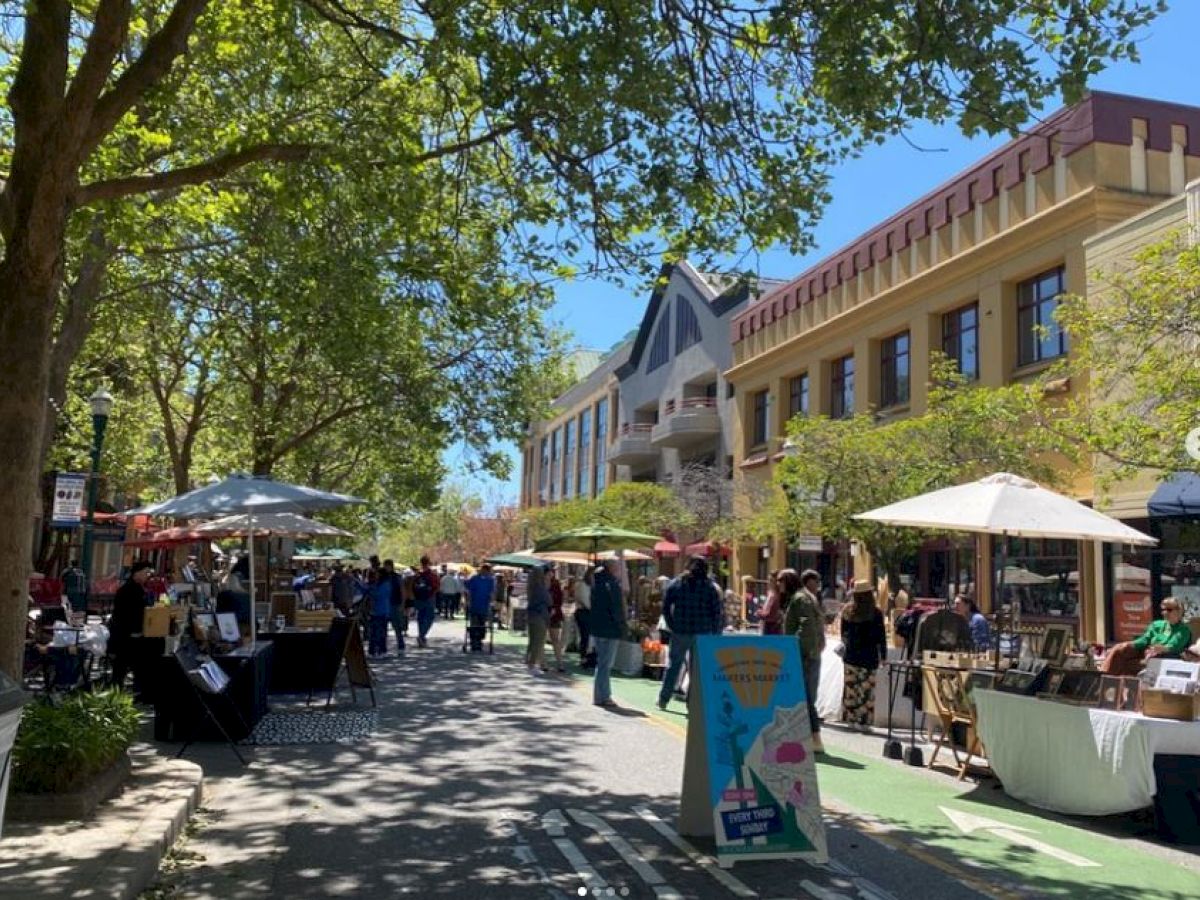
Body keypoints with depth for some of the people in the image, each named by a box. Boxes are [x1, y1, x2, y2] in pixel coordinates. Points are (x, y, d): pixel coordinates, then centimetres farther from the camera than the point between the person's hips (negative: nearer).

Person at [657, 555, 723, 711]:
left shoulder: (675, 584, 5)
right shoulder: (710, 587, 1)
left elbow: (665, 608, 1)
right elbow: (718, 612, -4)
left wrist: (672, 627, 9)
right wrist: (715, 634, 4)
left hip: (679, 633, 1)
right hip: (702, 634, -1)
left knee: (673, 665, 14)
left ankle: (663, 699, 17)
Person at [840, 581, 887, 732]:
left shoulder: (847, 611, 2)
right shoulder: (876, 613, -7)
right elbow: (881, 636, -4)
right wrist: (883, 655, 3)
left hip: (850, 655, 3)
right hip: (869, 656, -3)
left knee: (851, 687, 8)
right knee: (867, 689, 0)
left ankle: (850, 718, 10)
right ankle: (863, 721, -2)